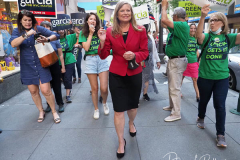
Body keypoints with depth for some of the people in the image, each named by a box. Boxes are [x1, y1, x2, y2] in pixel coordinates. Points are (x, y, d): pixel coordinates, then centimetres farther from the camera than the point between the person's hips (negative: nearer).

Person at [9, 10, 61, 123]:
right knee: (33, 91, 11)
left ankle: (54, 112, 14)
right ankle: (41, 111, 32)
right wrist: (26, 35, -26)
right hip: (27, 67, 3)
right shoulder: (17, 31, 3)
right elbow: (13, 44, -15)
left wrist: (47, 39, -26)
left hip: (41, 64, -2)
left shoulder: (38, 28, -1)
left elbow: (55, 35, -6)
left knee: (46, 91, -7)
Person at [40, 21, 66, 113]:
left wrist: (63, 67, 0)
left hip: (55, 66, -1)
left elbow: (60, 55, 1)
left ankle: (60, 104, 18)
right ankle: (49, 104, 25)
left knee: (57, 86, 6)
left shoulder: (55, 40, -1)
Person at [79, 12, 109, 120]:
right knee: (94, 88, 6)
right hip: (90, 60, 0)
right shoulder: (83, 33, 7)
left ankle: (104, 103, 27)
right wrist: (90, 34, -5)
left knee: (104, 88, -6)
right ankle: (96, 109, 26)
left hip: (102, 59, 0)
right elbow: (86, 48, -8)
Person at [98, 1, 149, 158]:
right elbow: (104, 56, -3)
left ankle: (131, 123, 54)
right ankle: (121, 142, 23)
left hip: (135, 74, 1)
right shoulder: (110, 32, -3)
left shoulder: (140, 30, -3)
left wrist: (134, 55, -19)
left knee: (133, 105, 18)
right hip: (116, 74, -1)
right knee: (118, 109, 3)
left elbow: (145, 52, 0)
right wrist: (102, 42, -20)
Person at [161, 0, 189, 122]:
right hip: (172, 60, 11)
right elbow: (165, 22, 20)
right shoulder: (179, 26, 12)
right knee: (171, 86, 19)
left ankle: (176, 114, 2)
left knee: (175, 88, -7)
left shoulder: (182, 25, -18)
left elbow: (164, 20, -28)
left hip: (177, 61, -11)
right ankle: (172, 106, 34)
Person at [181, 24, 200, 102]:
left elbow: (197, 51, 17)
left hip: (194, 62, 4)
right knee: (181, 77, 8)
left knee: (195, 79, 3)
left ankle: (198, 95, 9)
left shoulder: (195, 39, 11)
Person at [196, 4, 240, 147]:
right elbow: (198, 34, -27)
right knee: (204, 101, 17)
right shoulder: (206, 37, -4)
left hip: (222, 78, 0)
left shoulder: (228, 38, 0)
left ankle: (221, 134, 11)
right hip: (205, 77, 0)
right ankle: (201, 118, 45)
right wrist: (203, 17, -41)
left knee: (220, 105, -1)